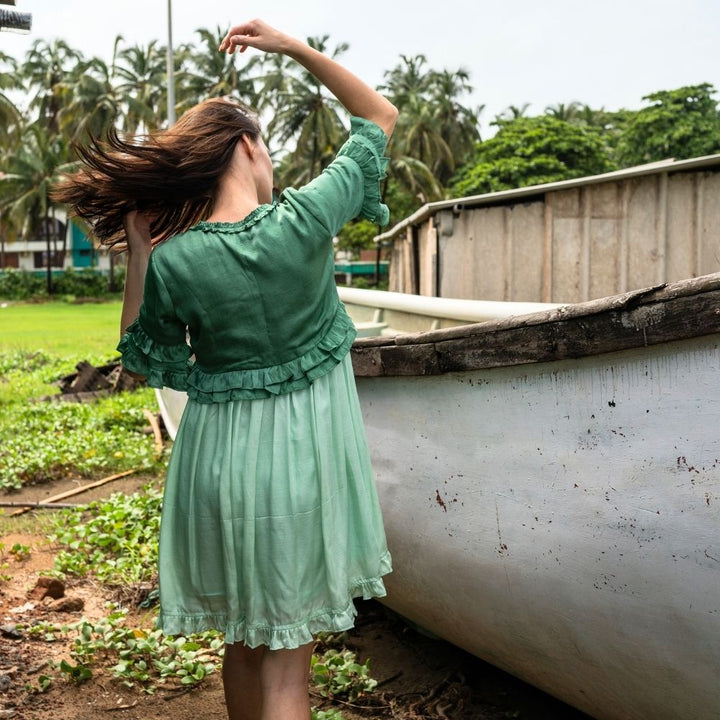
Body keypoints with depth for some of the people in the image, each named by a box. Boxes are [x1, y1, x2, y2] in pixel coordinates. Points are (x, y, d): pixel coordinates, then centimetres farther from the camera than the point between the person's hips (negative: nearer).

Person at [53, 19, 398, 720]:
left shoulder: (171, 262, -12)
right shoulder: (306, 217, -14)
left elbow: (143, 357, 7)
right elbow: (380, 115, 0)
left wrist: (137, 254, 1)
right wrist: (293, 47, 1)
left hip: (220, 458, 2)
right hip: (303, 451, -1)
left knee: (243, 641, 20)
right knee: (285, 660, 6)